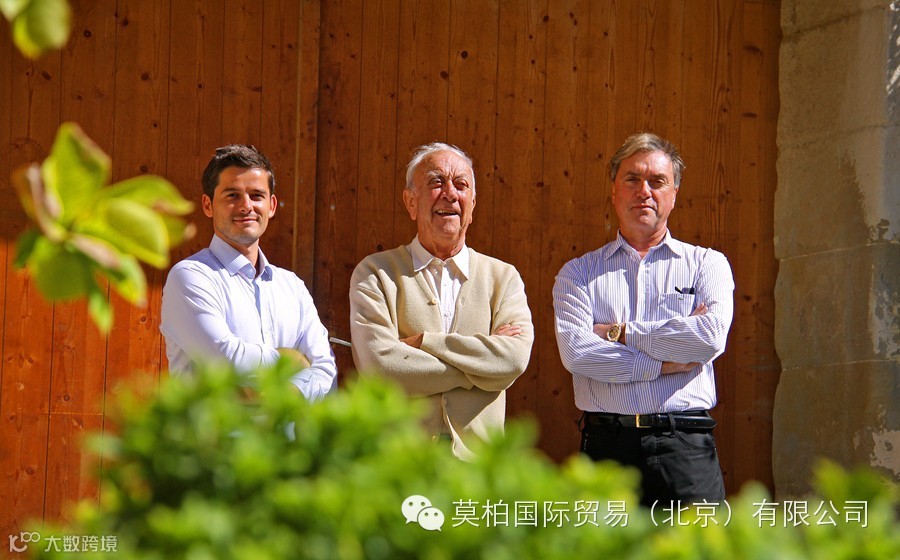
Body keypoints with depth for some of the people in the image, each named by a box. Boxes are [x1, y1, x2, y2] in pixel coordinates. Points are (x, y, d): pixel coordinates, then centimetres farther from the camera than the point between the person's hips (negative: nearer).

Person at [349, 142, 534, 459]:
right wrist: (479, 365, -4)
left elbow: (515, 359, -4)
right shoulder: (375, 274, 7)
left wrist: (422, 342, -6)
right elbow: (379, 366, -8)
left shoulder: (503, 277, 14)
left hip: (477, 459, 2)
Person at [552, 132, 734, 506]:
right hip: (606, 446, 0)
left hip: (685, 449, 0)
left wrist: (620, 333, -2)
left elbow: (711, 336, -6)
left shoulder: (707, 264, 13)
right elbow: (575, 350, -4)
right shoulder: (578, 273, 13)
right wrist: (667, 362, -5)